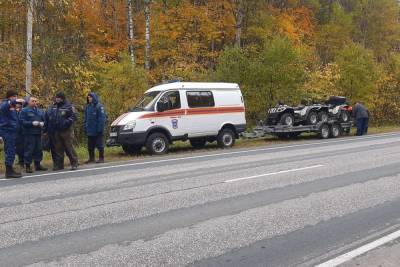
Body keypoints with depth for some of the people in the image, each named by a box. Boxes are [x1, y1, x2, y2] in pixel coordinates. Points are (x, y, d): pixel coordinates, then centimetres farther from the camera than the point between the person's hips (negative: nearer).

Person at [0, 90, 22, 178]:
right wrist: (13, 101, -42)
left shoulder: (12, 105, 18)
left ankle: (10, 170, 21)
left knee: (11, 151, 13)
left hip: (12, 130, 9)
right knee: (10, 151, -8)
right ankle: (9, 171, -5)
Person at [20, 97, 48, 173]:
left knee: (38, 149, 10)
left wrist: (42, 123, -2)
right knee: (29, 150, -7)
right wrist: (32, 123, -19)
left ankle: (38, 165, 20)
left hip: (38, 133, 6)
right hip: (29, 133, -6)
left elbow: (43, 120, 20)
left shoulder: (40, 111, 16)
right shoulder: (24, 111, -3)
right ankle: (27, 166, 0)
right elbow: (22, 121, -11)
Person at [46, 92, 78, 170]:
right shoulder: (53, 107, 12)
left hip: (66, 131, -6)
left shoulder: (68, 106, -8)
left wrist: (66, 122, -23)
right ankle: (59, 164, 20)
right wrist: (50, 125, 11)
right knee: (58, 148, 11)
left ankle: (74, 163, 4)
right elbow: (49, 115, 23)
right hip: (57, 131, 7)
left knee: (69, 147, -5)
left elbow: (73, 117, -12)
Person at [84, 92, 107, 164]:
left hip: (97, 131, -7)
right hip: (90, 131, 7)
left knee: (99, 145, 0)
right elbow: (86, 119, 16)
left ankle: (101, 158, 8)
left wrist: (100, 128, -19)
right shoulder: (88, 107, 12)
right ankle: (91, 158, 21)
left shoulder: (99, 106, -10)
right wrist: (85, 128, 9)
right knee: (90, 146, 12)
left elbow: (102, 119, -14)